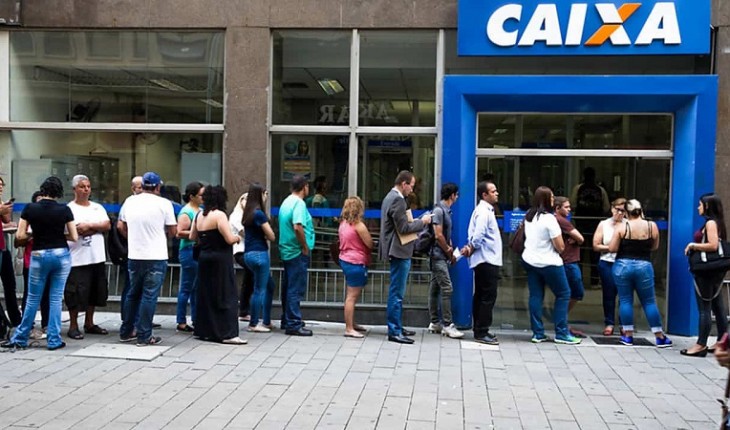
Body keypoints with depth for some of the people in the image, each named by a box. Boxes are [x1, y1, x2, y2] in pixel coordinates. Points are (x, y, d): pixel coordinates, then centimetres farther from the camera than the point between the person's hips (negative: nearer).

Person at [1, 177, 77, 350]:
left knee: (33, 299, 11)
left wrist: (35, 233, 13)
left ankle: (20, 339, 19)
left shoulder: (30, 208, -5)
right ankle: (54, 340, 9)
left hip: (39, 256, 0)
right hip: (61, 255, 0)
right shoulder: (64, 210, -5)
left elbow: (20, 235, -4)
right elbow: (74, 237, -3)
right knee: (56, 298, 7)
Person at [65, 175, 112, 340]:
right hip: (78, 259, -6)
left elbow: (107, 225, 1)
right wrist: (96, 228, -8)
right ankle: (73, 326, 9)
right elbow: (72, 231, -15)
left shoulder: (98, 207, 13)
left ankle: (89, 324, 24)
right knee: (76, 293, -2)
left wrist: (89, 225, -13)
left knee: (95, 292, 12)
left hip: (98, 258, 6)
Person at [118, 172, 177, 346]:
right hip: (156, 257, -4)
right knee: (149, 296, 0)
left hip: (134, 256, 5)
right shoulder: (163, 203, -9)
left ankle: (126, 332, 25)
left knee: (132, 294, 17)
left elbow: (120, 226, 12)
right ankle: (144, 336, 3)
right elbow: (173, 231, -5)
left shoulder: (129, 201, 4)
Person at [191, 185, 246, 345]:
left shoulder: (199, 215, 9)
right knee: (226, 296, -4)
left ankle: (204, 330, 21)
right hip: (220, 260, -8)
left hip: (204, 258, 8)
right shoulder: (219, 215, -14)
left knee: (205, 295, 15)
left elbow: (192, 237, 16)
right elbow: (229, 239, -18)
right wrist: (238, 237, 1)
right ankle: (228, 334, -6)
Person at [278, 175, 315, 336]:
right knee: (296, 289, -5)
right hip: (297, 252, -9)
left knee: (288, 287, 16)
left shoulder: (286, 202, 13)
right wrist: (306, 248, -17)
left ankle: (287, 320, 25)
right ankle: (294, 324, -1)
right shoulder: (299, 203, -16)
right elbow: (298, 227, -28)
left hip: (287, 251, 9)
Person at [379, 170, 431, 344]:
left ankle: (396, 326, 26)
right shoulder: (397, 199, -17)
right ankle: (394, 331, 0)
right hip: (399, 251, -11)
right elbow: (403, 228, -20)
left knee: (396, 292, 17)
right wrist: (422, 222, -8)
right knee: (396, 293, -5)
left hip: (397, 251, 11)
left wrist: (415, 221, 13)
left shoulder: (391, 197, 15)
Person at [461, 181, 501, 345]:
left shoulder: (485, 210, 17)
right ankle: (481, 333, -5)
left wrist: (470, 248, 3)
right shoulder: (484, 211, -15)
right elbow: (478, 236, -22)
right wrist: (471, 249, -6)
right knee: (488, 297, -8)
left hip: (486, 261, 10)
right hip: (487, 260, -10)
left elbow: (476, 235, 18)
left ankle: (480, 331, 19)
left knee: (481, 296, 12)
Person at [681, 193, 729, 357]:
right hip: (715, 270, 9)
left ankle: (701, 345, -2)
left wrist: (693, 245, -12)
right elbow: (716, 245, 17)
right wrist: (695, 247, 11)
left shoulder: (710, 222, -13)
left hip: (706, 271, -9)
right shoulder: (717, 222, 14)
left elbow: (713, 245, -23)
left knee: (704, 308, -6)